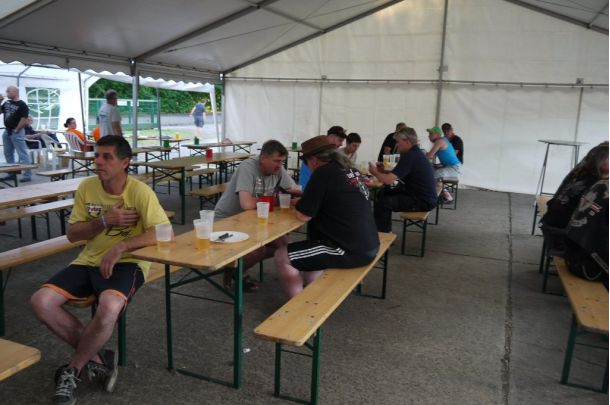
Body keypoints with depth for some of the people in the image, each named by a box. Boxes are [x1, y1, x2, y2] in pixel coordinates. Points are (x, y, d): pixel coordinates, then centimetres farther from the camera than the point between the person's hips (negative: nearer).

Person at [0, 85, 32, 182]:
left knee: (22, 154, -7)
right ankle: (11, 173, 21)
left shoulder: (22, 105, -10)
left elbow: (24, 120, -15)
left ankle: (27, 175, -6)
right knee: (8, 153, 12)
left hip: (17, 132, -9)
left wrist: (16, 130, -13)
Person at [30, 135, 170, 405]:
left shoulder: (140, 192, -13)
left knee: (109, 308, -34)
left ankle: (72, 370, -3)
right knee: (41, 302, -15)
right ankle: (96, 358, 0)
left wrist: (121, 246, -27)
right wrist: (104, 221, -14)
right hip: (89, 261, 6)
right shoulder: (86, 187, 1)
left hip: (127, 263, -5)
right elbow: (72, 234, 4)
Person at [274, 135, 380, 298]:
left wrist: (299, 204, 11)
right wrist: (304, 201, 20)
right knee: (307, 246, 29)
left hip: (351, 250, -9)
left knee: (282, 257, 0)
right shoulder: (351, 170, 11)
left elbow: (303, 215, -10)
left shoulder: (324, 173, -13)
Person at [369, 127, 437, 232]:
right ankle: (385, 228, 32)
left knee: (381, 204, -19)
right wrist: (384, 171, 5)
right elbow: (396, 175, 19)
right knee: (386, 192, 22)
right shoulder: (416, 153, 12)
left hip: (423, 202, -11)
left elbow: (389, 180, -24)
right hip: (424, 196, 11)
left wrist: (375, 172, -5)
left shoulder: (410, 156, -20)